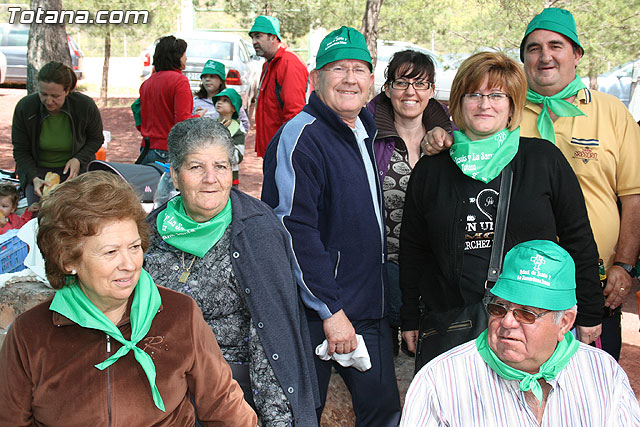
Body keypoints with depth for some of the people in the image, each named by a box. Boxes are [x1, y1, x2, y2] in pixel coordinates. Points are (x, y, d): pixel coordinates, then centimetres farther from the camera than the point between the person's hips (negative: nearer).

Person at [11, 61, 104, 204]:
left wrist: (78, 159, -17)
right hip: (37, 169, 1)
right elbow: (20, 151, -6)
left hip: (75, 168, 0)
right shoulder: (24, 108, -16)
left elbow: (96, 139, 2)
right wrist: (34, 178, -23)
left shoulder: (86, 106, -17)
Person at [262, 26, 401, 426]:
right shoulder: (301, 137, -16)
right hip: (318, 317, -8)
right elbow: (295, 231, -21)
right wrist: (331, 311, -21)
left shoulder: (366, 130, 10)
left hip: (371, 312, 8)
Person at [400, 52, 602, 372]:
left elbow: (578, 240, 5)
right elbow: (412, 250, 12)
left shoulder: (545, 159, 2)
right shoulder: (430, 170, 6)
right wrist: (410, 320, 12)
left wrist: (588, 317, 5)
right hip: (449, 327, 1)